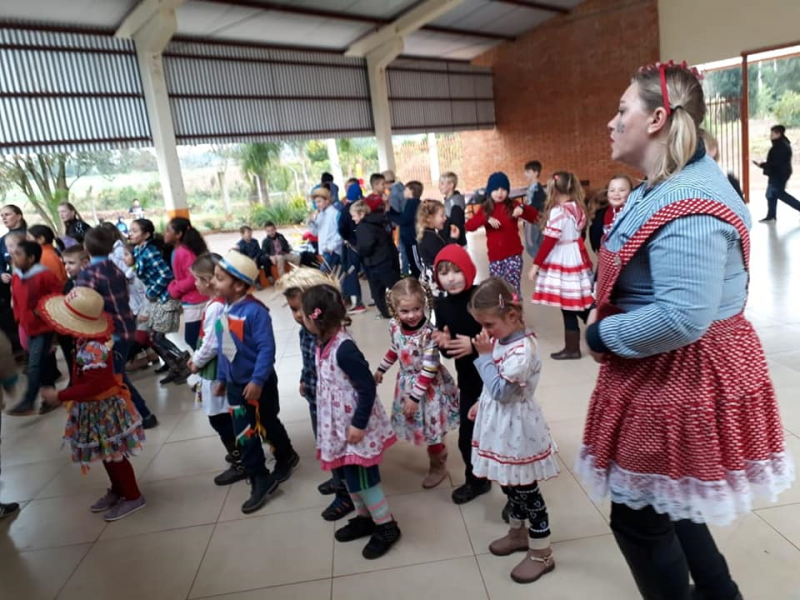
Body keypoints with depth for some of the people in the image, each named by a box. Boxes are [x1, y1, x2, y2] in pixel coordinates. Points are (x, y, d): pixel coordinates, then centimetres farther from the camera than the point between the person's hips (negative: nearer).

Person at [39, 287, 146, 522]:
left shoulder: (91, 348, -31)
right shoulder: (89, 341, -2)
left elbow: (93, 386, -30)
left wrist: (60, 396, -22)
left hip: (102, 408, -9)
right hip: (98, 406, 9)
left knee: (114, 455, 6)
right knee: (108, 454, 22)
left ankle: (133, 497, 21)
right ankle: (117, 490, 38)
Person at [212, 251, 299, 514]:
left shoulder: (255, 311, -23)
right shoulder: (224, 309, 1)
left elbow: (267, 349, -25)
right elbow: (222, 348, 10)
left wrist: (258, 380, -28)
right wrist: (221, 378, 14)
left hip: (258, 384, -7)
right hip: (235, 385, 7)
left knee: (268, 426, 14)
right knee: (244, 435, 11)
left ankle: (286, 457, 41)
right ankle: (260, 481, 25)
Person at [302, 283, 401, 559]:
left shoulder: (343, 349, -28)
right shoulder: (323, 343, -1)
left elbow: (368, 388, -24)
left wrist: (359, 424, -21)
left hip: (354, 426, -9)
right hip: (337, 424, 9)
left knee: (362, 477, 5)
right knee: (347, 474, 21)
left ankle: (387, 527, 25)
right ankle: (365, 518, 41)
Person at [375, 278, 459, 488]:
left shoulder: (428, 333, -30)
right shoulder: (394, 325, -11)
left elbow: (429, 369, -26)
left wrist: (415, 397, -22)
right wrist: (381, 369, 19)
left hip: (429, 386, -6)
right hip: (407, 382, 6)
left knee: (430, 427, 9)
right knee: (419, 425, 20)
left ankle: (438, 467, 35)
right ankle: (440, 452, 46)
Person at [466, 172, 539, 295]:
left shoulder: (513, 206, 2)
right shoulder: (485, 209, 5)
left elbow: (535, 217, -5)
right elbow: (469, 226, -8)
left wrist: (523, 208, -24)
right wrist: (486, 219, -23)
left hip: (513, 255, -2)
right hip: (495, 257, 2)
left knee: (513, 289, -7)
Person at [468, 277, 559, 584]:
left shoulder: (523, 349, -27)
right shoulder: (502, 339, 3)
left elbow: (501, 389, -28)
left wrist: (484, 355, -24)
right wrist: (481, 403, 15)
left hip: (517, 429, -9)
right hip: (502, 426, 9)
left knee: (526, 490, 6)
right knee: (510, 485, 23)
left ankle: (541, 553, 22)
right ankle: (518, 532, 43)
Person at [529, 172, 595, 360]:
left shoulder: (558, 211, -18)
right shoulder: (578, 207, 6)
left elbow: (549, 241, -18)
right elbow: (580, 233, 12)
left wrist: (536, 265, -12)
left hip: (563, 262, -8)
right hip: (577, 258, 8)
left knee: (568, 308, 3)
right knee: (581, 304, 18)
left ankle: (572, 348, 14)